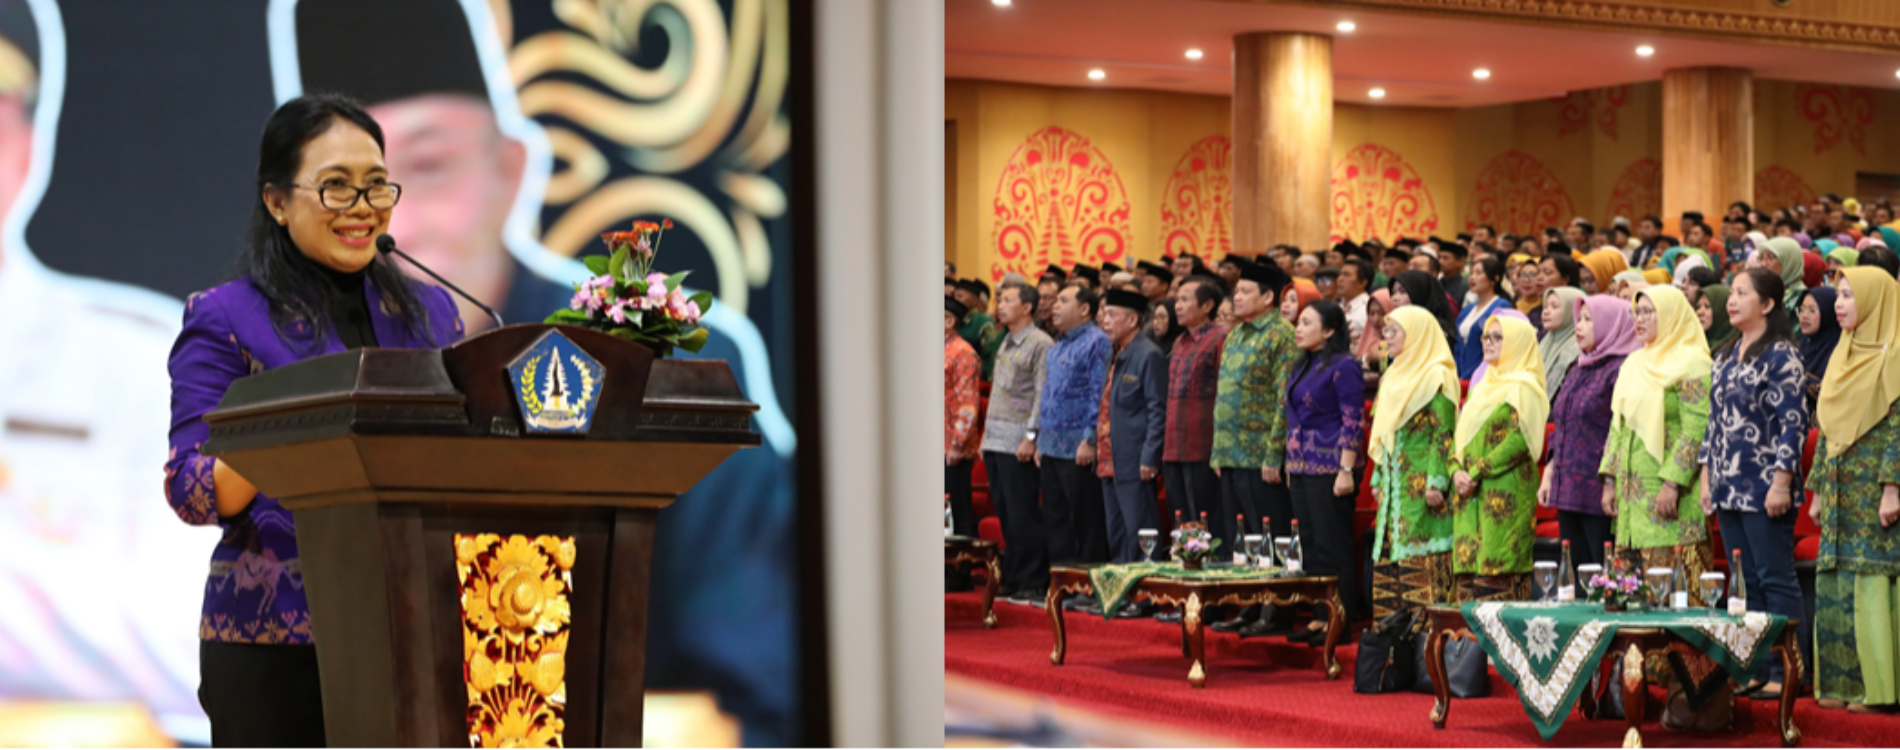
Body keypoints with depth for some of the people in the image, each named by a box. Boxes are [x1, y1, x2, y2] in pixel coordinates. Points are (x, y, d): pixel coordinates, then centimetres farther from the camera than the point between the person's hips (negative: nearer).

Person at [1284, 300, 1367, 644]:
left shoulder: (1343, 367, -11)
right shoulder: (1303, 367, 16)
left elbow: (1353, 422, -14)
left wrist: (1346, 470, -19)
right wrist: (1291, 465, 20)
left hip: (1329, 469, -9)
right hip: (1302, 468, 9)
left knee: (1333, 547, -6)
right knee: (1311, 545, 10)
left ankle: (1343, 620, -2)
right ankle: (1320, 618, 16)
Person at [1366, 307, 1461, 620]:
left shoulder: (1436, 378, -9)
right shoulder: (1393, 376, 17)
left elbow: (1443, 433, -15)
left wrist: (1437, 482, -20)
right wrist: (1378, 478, 17)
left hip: (1422, 482, -9)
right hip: (1395, 484, 9)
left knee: (1422, 557, -9)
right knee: (1388, 559, 6)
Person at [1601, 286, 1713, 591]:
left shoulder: (1692, 365, -7)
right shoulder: (1634, 364, 18)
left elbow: (1696, 430, -15)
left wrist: (1672, 484, -21)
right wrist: (1610, 480, 13)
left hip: (1669, 496, -8)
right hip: (1633, 493, 8)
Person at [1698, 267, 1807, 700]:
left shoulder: (1781, 355, -8)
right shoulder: (1726, 357, 15)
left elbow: (1794, 422, -13)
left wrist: (1782, 482, -17)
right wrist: (1707, 477, 15)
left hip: (1765, 488, -8)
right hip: (1729, 487, 8)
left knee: (1776, 581, -5)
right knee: (1747, 582, 9)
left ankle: (1786, 673, -1)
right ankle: (1756, 669, 14)